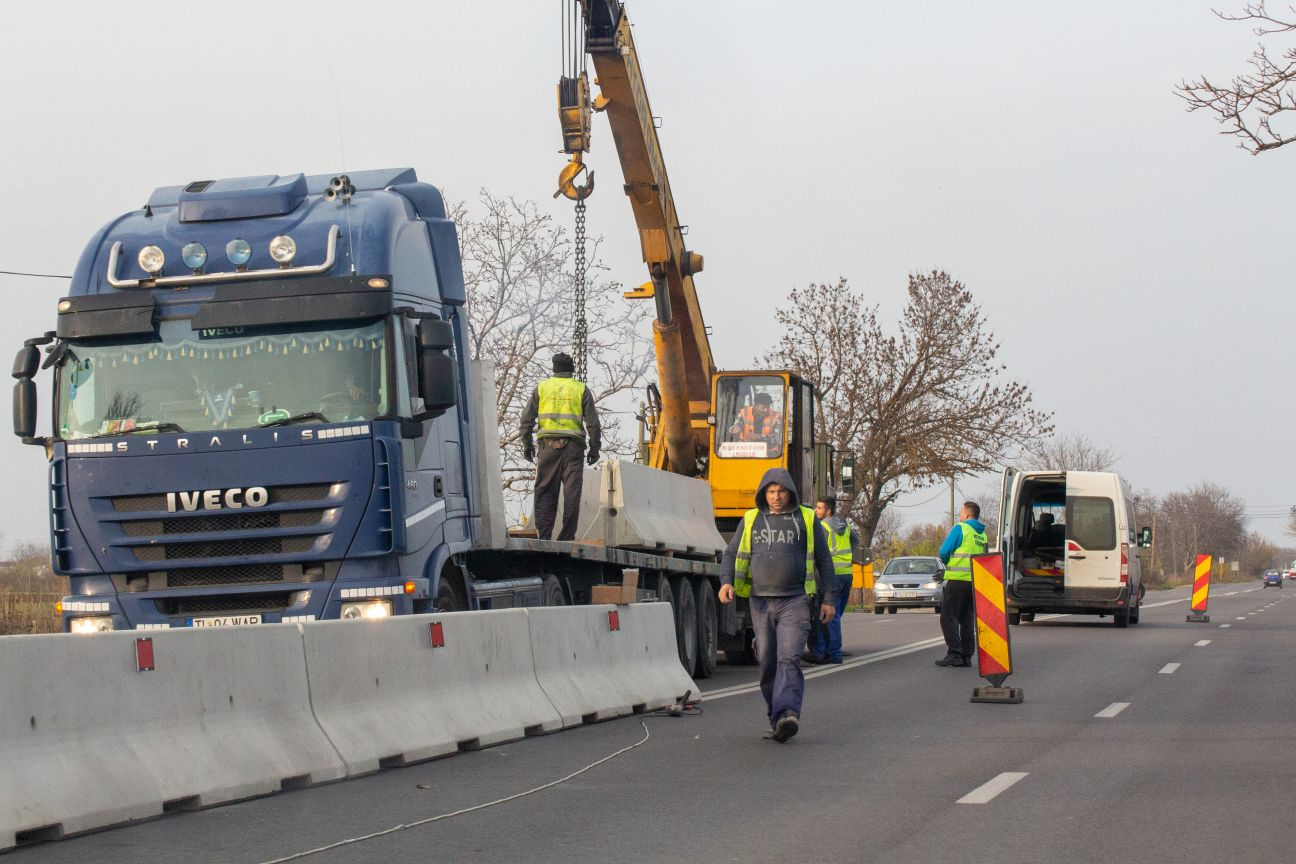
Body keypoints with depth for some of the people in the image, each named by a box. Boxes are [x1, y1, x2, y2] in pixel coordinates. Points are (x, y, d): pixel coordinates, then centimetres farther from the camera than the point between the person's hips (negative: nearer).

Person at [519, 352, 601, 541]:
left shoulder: (542, 387, 10)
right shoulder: (581, 389, 7)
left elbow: (527, 418, 6)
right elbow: (593, 422, 3)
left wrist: (527, 444, 11)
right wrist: (594, 448, 8)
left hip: (548, 444, 1)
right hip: (573, 445, -1)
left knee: (545, 491, 4)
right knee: (572, 492, 1)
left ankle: (544, 535, -5)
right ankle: (567, 537, -2)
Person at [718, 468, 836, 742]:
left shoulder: (807, 519, 7)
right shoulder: (751, 520, 12)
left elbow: (824, 559, 10)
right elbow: (732, 553, 13)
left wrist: (828, 598, 6)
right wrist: (726, 582, -7)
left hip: (795, 600, -3)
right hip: (761, 601, 3)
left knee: (789, 658, -18)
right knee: (768, 662, 4)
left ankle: (787, 715, -31)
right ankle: (776, 720, 12)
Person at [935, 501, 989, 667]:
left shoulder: (960, 529, -8)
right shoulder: (982, 534, 15)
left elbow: (944, 552, -10)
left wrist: (947, 564, 9)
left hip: (957, 579, -7)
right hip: (975, 583, 7)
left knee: (949, 618, -4)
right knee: (967, 619, 11)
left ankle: (954, 653, -12)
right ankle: (966, 656, 8)